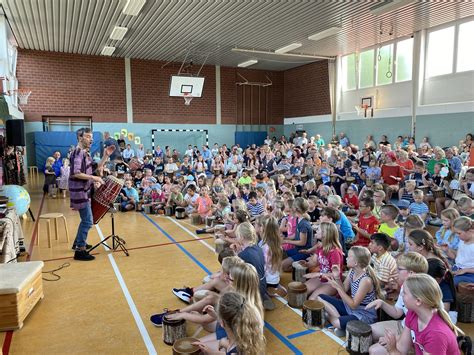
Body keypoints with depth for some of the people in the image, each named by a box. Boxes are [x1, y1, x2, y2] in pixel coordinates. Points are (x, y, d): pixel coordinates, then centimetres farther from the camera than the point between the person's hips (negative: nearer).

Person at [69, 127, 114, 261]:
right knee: (87, 221, -7)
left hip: (85, 191, 10)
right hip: (79, 192, -10)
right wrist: (94, 178, -24)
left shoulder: (86, 153, 12)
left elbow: (96, 168, 14)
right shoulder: (77, 153, -17)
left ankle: (78, 242, 36)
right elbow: (75, 173, -27)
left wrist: (106, 155, 6)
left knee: (85, 220, 22)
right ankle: (80, 251, -1)